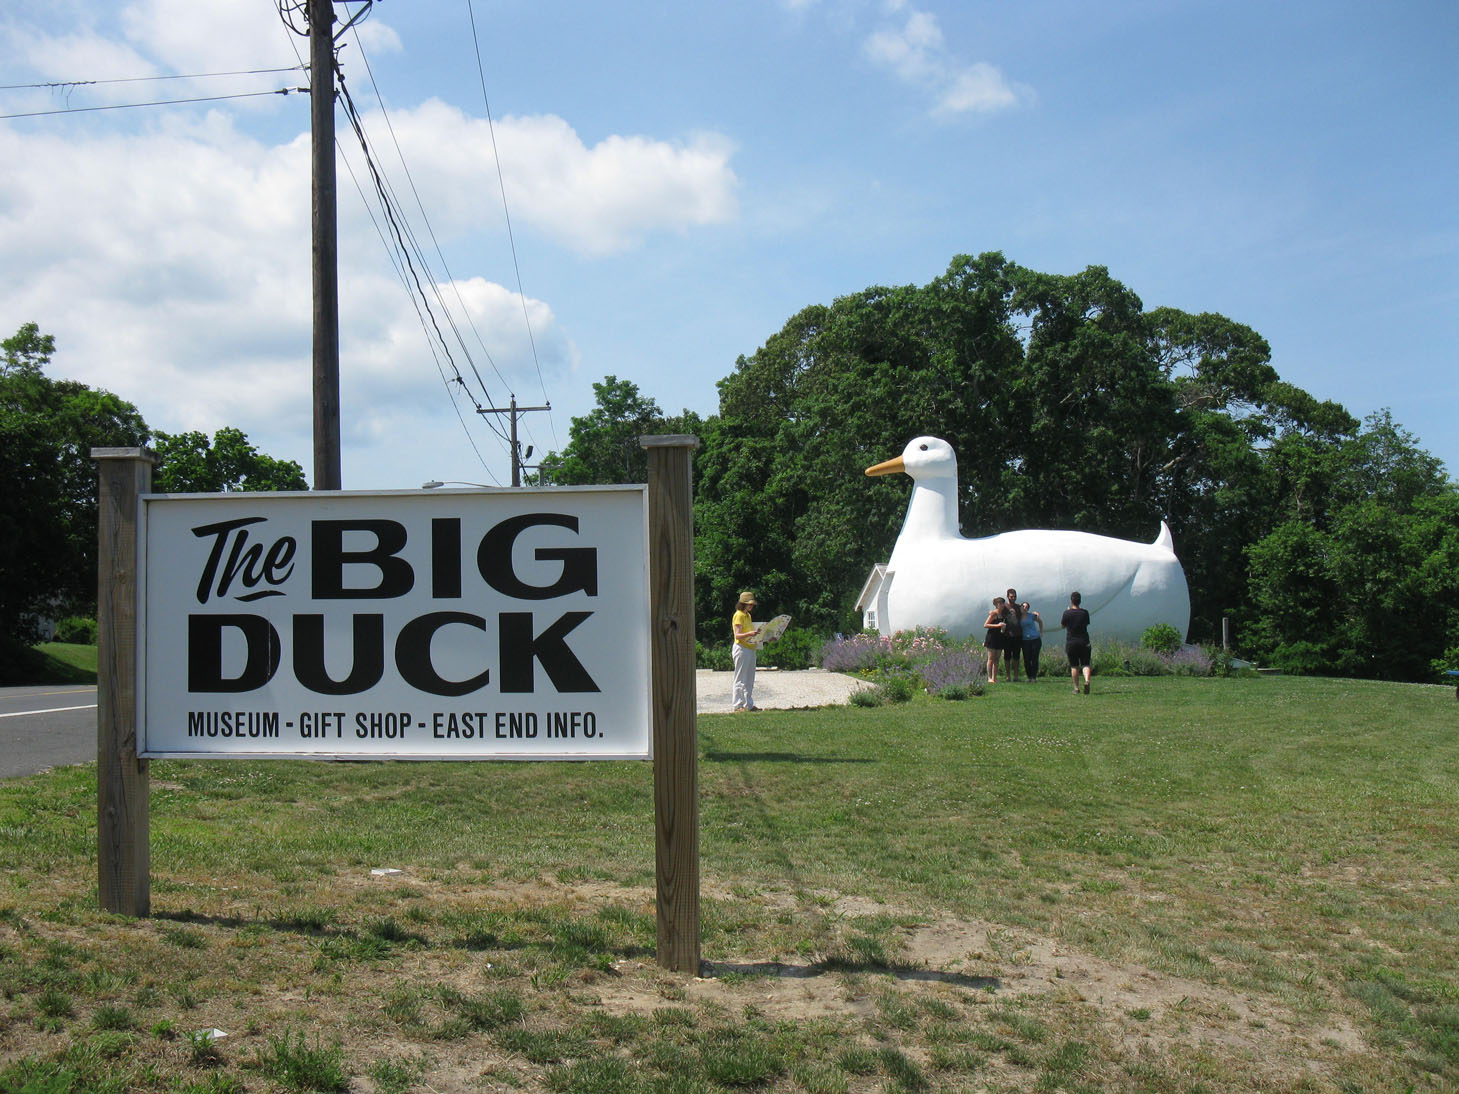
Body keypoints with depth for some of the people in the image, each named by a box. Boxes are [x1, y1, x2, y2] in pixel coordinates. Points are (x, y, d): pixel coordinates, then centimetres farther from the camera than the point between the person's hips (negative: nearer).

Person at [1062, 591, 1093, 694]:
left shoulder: (1067, 613, -8)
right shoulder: (1085, 613, -1)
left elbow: (1062, 625, 5)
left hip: (1071, 643, -1)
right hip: (1084, 642, 1)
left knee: (1074, 666, 7)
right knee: (1085, 664, 2)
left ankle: (1076, 688, 6)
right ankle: (1087, 681, -24)